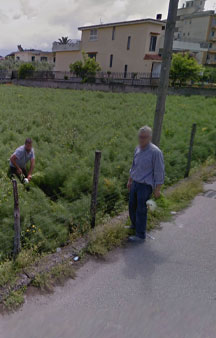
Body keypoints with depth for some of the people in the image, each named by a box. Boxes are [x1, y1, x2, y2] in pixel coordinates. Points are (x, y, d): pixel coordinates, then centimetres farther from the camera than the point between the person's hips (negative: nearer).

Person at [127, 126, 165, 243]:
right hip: (135, 183, 7)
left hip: (146, 186, -7)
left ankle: (140, 235, 13)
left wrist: (157, 189, -13)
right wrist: (130, 180, 22)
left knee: (141, 210, -1)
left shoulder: (155, 152, -20)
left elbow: (159, 172, -15)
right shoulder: (138, 149, 3)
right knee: (132, 205, 19)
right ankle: (135, 224, 43)